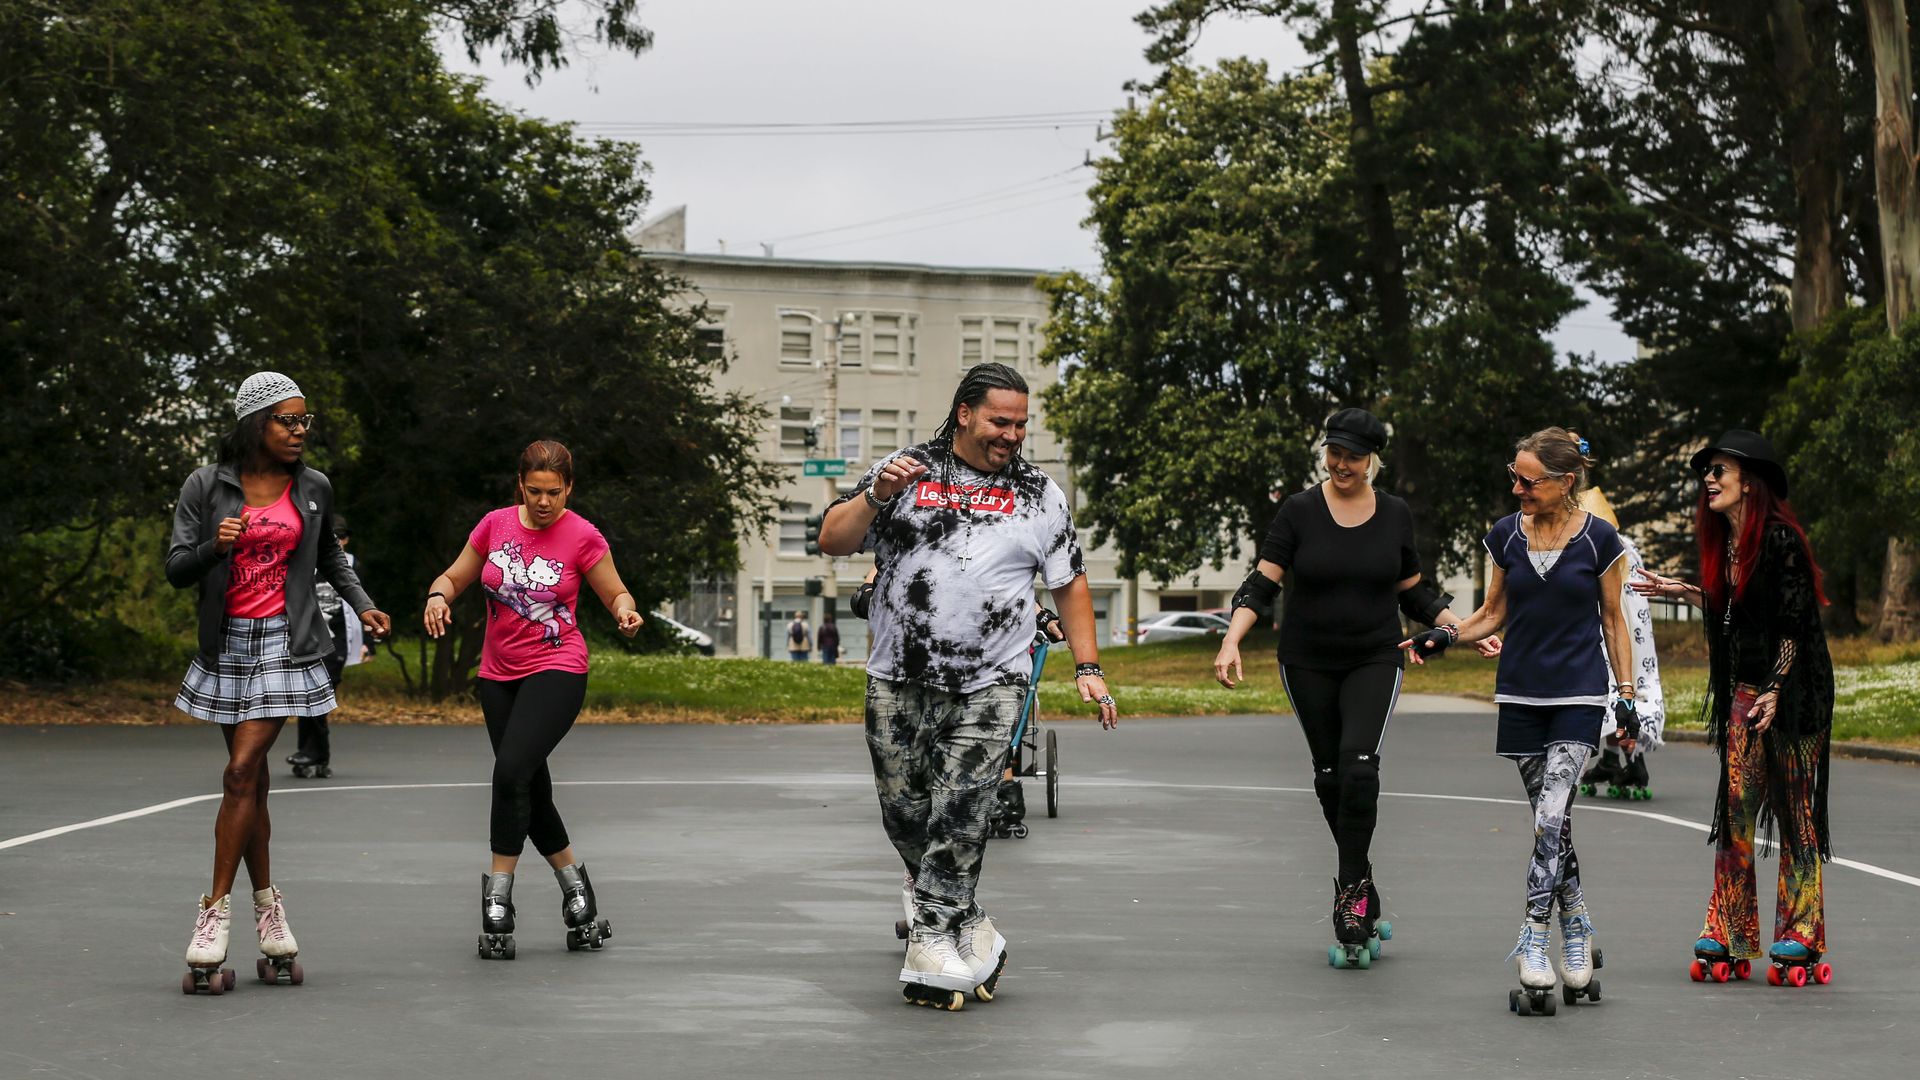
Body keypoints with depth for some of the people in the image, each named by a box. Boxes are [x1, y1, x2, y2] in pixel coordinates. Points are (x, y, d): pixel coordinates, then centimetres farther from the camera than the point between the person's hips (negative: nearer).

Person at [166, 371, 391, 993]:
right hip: (227, 644, 1)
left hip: (284, 642, -1)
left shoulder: (313, 488, 5)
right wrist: (213, 546, -21)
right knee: (251, 780, 6)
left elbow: (328, 555, 23)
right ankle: (267, 908, 16)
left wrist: (362, 605, 11)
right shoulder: (206, 487, -1)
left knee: (242, 772, -12)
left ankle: (215, 913, -9)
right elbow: (176, 570, -2)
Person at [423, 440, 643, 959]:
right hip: (499, 674, 5)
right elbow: (454, 577, 11)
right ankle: (577, 891, 26)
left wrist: (626, 612, -20)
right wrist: (438, 595, -12)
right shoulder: (495, 525, 2)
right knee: (532, 792, 9)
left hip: (557, 671, -5)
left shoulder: (582, 537, -7)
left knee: (511, 772, -23)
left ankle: (497, 902, -17)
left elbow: (616, 594, 3)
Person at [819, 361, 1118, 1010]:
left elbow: (1069, 584, 13)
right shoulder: (905, 472, 4)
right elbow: (833, 541, 0)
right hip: (898, 681, 1)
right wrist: (876, 497, -17)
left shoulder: (1039, 494, 7)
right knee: (904, 811, 7)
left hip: (989, 685, -1)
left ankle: (933, 938, 0)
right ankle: (960, 913, 30)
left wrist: (1088, 668, 6)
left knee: (960, 815, -9)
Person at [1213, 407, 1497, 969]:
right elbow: (1262, 584, -7)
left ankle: (1350, 891, -14)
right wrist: (1231, 641, -21)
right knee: (1330, 775, 6)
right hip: (1309, 664, 1)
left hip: (1375, 660, -1)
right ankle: (1364, 901, 21)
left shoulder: (1395, 514, 1)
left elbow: (1414, 592, 11)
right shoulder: (1299, 510, -5)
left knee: (1359, 761, -21)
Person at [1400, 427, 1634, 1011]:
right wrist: (1446, 635, -4)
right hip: (1521, 694, 4)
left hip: (1579, 696, -3)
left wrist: (1626, 693, 0)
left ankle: (1533, 955, -15)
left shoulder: (1599, 539, -4)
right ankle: (1577, 945, 17)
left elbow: (1613, 621, 4)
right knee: (1553, 822, 6)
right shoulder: (1505, 535, 4)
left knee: (1551, 817, -15)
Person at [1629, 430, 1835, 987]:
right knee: (1736, 806, 4)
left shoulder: (1780, 538, -13)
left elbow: (1795, 618, -15)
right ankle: (1727, 940, 8)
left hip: (1793, 691, -8)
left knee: (1795, 810, -2)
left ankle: (1799, 940, 4)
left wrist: (1776, 689, -19)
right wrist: (1682, 591, 19)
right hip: (1744, 690, 8)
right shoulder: (1724, 541, 12)